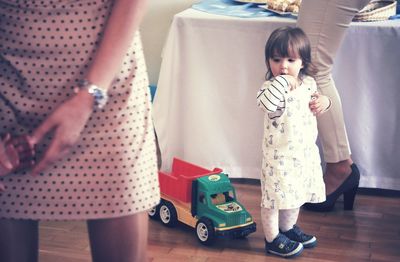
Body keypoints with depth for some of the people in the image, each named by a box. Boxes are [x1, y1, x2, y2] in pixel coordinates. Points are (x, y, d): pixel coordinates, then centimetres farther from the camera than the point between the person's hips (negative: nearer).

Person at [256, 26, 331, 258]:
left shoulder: (309, 83, 1)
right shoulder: (272, 88, -20)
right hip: (279, 155, -7)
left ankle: (288, 228, 44)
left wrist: (324, 101, -1)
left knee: (297, 195, 23)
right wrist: (282, 82, -41)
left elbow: (315, 104, 20)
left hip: (306, 153, 7)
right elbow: (266, 104, -43)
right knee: (274, 198, 4)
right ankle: (273, 239, 20)